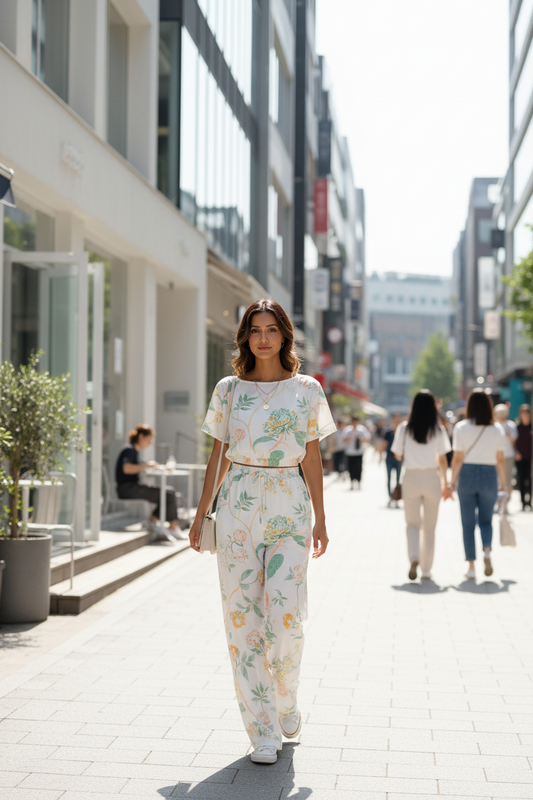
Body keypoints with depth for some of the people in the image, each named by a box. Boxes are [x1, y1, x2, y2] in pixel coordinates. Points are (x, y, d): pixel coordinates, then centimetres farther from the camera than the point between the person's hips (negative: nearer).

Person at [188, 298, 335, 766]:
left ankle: (286, 700, 21)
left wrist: (320, 518, 4)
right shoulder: (229, 389, 6)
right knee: (243, 617, -1)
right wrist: (201, 513, 7)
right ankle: (264, 732, 7)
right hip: (238, 505, 1)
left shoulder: (306, 389, 5)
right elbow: (218, 455, 10)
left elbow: (312, 456, 6)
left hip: (289, 508, -1)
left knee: (286, 617, -10)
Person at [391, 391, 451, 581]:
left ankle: (414, 557, -17)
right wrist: (445, 482, 9)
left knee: (412, 523, 9)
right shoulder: (438, 430, -4)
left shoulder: (404, 428, -4)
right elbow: (442, 460, 0)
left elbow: (398, 455, 2)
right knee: (429, 527, 12)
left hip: (411, 478, 0)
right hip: (432, 479, 0)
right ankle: (426, 569, 17)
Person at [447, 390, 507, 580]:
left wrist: (452, 482, 1)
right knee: (486, 520, 15)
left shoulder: (461, 428, -4)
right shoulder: (497, 429, 0)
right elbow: (500, 459, 1)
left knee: (468, 523, 8)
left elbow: (457, 458, -5)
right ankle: (487, 551, -13)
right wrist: (504, 483, 8)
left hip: (467, 475, -1)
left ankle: (471, 566, 7)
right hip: (489, 476, 1)